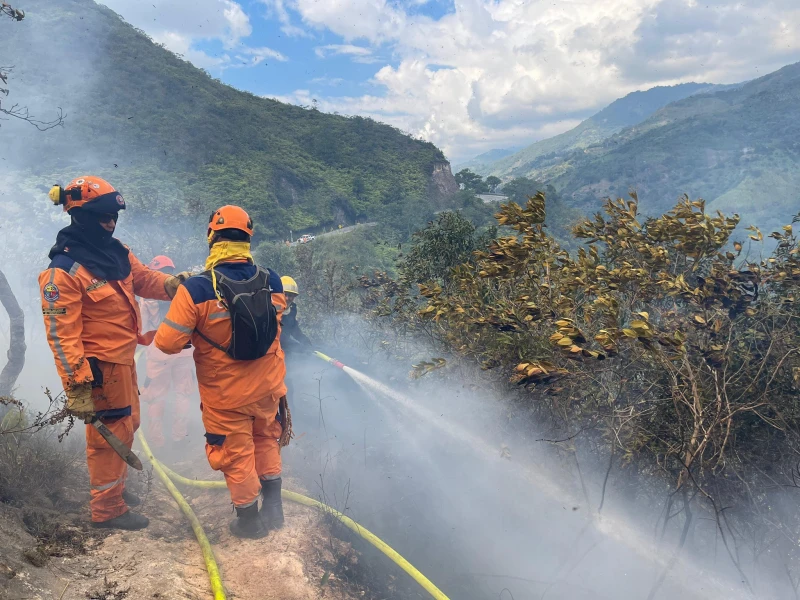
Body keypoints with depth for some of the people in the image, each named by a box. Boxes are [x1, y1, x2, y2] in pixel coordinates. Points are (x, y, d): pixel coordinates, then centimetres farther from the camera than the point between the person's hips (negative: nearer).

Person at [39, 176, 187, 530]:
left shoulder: (116, 252, 3)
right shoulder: (63, 270, -22)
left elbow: (144, 279, 10)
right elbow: (62, 334, -23)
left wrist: (173, 283, -13)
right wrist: (77, 387, -25)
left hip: (123, 358, 9)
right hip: (99, 366, -9)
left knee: (127, 426, 23)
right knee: (110, 435, 5)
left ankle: (115, 486, 44)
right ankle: (107, 510, 23)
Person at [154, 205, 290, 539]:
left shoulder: (196, 289, -24)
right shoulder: (272, 282, -13)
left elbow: (168, 343, -20)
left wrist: (192, 334, 1)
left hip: (225, 395, -3)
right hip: (267, 387, 4)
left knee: (236, 454, 17)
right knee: (266, 441, 27)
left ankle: (250, 521, 33)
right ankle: (273, 508, 40)